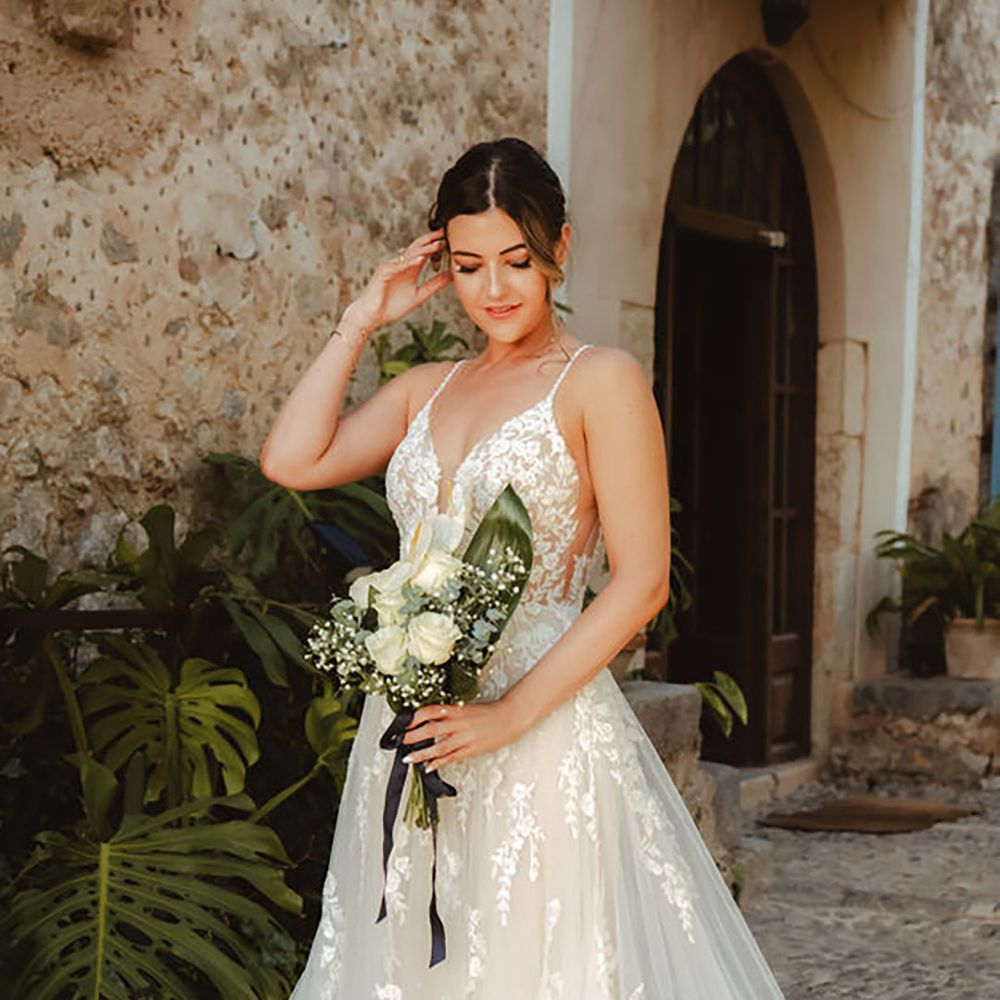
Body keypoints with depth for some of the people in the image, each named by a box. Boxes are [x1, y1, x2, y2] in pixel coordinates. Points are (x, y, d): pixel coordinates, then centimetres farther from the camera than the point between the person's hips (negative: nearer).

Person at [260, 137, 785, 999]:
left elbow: (642, 582, -11)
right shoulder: (427, 388, 14)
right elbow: (291, 460, 2)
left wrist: (512, 713, -17)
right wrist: (362, 322, 6)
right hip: (415, 729, 5)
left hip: (542, 727, -5)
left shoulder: (600, 380, -5)